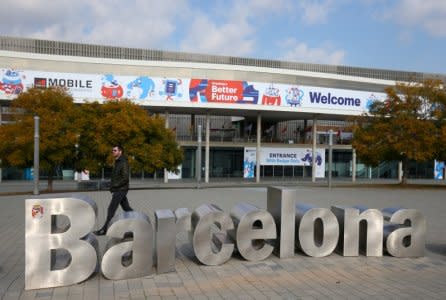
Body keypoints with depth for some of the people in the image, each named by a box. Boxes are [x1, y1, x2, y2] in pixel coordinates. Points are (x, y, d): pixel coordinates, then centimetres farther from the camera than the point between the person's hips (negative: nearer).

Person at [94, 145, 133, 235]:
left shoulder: (124, 163, -14)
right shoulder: (117, 162, 16)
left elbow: (125, 178, -21)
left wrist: (114, 185, -19)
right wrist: (112, 186, 8)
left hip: (120, 190, -10)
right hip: (117, 190, 10)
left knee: (111, 209, -7)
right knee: (126, 208, 12)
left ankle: (104, 229, -2)